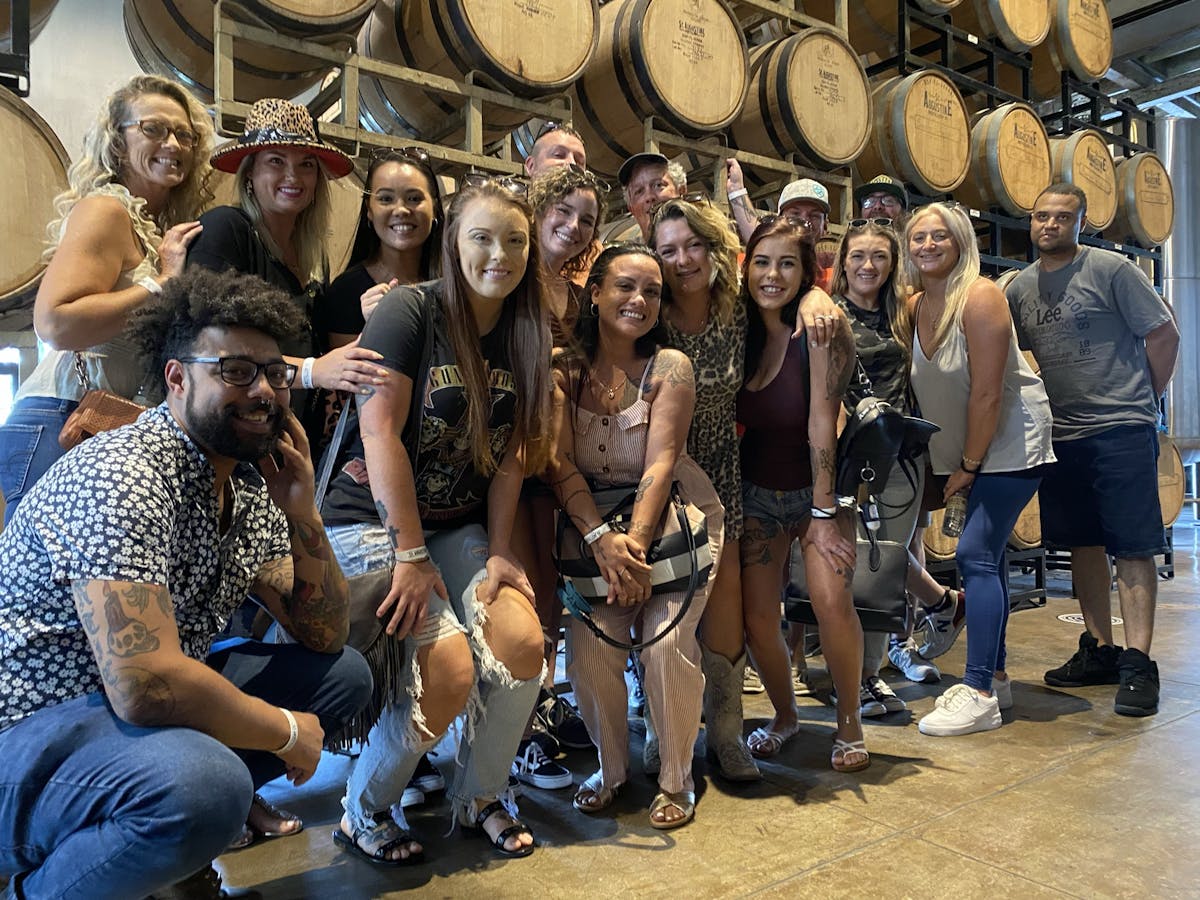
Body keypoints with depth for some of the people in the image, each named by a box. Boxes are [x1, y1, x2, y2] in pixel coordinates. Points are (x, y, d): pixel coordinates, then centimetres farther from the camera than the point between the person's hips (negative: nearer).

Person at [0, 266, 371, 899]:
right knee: (204, 783, -36)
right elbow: (144, 685, -33)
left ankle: (172, 841, 9)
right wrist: (288, 732, -17)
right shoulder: (124, 475, -23)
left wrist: (302, 512, -10)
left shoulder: (252, 486, 3)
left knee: (344, 675, 8)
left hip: (153, 709, 9)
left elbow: (324, 638, 6)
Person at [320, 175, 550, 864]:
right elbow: (380, 433, -18)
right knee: (450, 669, -19)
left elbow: (511, 456, 2)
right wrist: (412, 555, -18)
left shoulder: (526, 335, 4)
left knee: (523, 643, -15)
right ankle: (366, 814, 9)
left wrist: (498, 552, -4)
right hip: (374, 519, -5)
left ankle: (482, 796, 13)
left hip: (461, 525, 6)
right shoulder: (409, 311, -14)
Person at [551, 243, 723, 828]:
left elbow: (661, 461, -17)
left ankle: (676, 779, 6)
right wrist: (601, 538, -24)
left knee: (667, 641, -18)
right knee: (589, 642, -15)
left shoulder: (669, 367, -8)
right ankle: (610, 767, 12)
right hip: (593, 521, 2)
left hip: (675, 517, -1)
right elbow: (560, 461, -11)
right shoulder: (563, 367, -4)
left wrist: (636, 539, -29)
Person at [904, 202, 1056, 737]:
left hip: (1011, 442, -8)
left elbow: (986, 393, -20)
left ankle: (979, 695, -9)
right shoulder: (914, 307, 3)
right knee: (987, 556, 12)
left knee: (976, 554, -14)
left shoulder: (979, 297, -19)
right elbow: (919, 387, 5)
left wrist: (969, 464, -15)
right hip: (969, 450, 8)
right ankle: (994, 677, 24)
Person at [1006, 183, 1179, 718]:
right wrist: (1044, 407, 10)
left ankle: (1138, 664, 3)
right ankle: (1099, 650, 23)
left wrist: (1142, 402, 1)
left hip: (1121, 432, -5)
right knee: (1083, 543, 12)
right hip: (1062, 434, 6)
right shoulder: (1020, 288, 9)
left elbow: (1163, 336, -2)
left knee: (1132, 547, -3)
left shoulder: (1111, 269, -5)